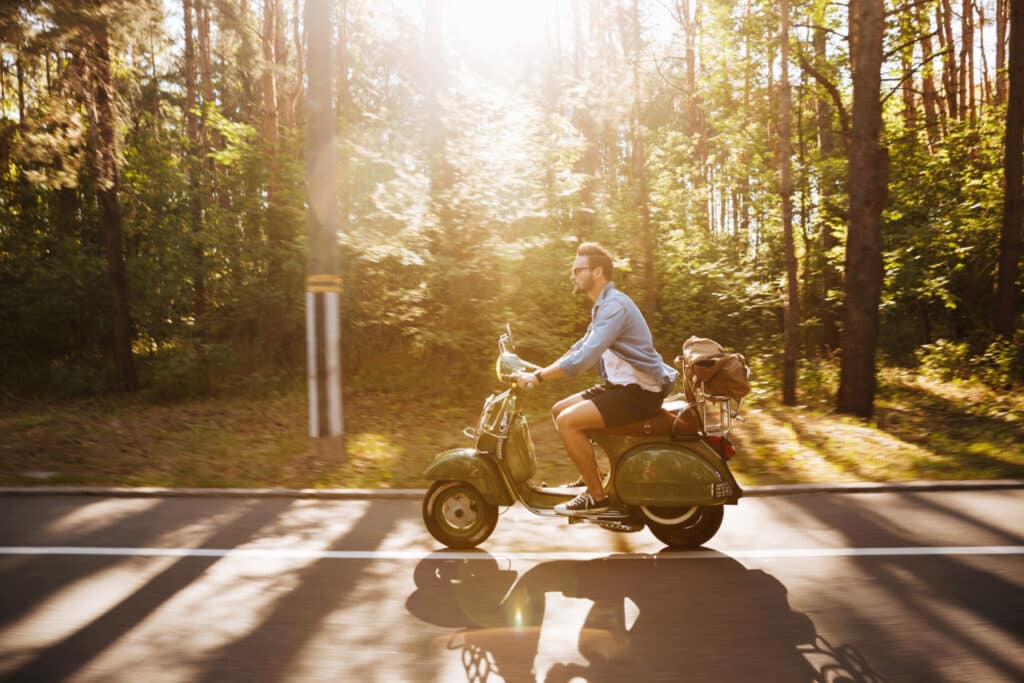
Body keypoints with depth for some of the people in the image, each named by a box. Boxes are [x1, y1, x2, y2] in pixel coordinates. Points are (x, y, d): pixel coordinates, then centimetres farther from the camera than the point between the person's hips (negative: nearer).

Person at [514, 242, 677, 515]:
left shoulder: (614, 305, -19)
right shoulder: (602, 306, 15)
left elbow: (584, 358, -29)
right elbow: (580, 348, 22)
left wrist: (537, 377, -25)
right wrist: (538, 372, 12)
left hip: (639, 391, -10)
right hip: (620, 385, 10)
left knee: (568, 421, -20)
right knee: (559, 410, 10)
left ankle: (597, 496, -10)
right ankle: (590, 476, 18)